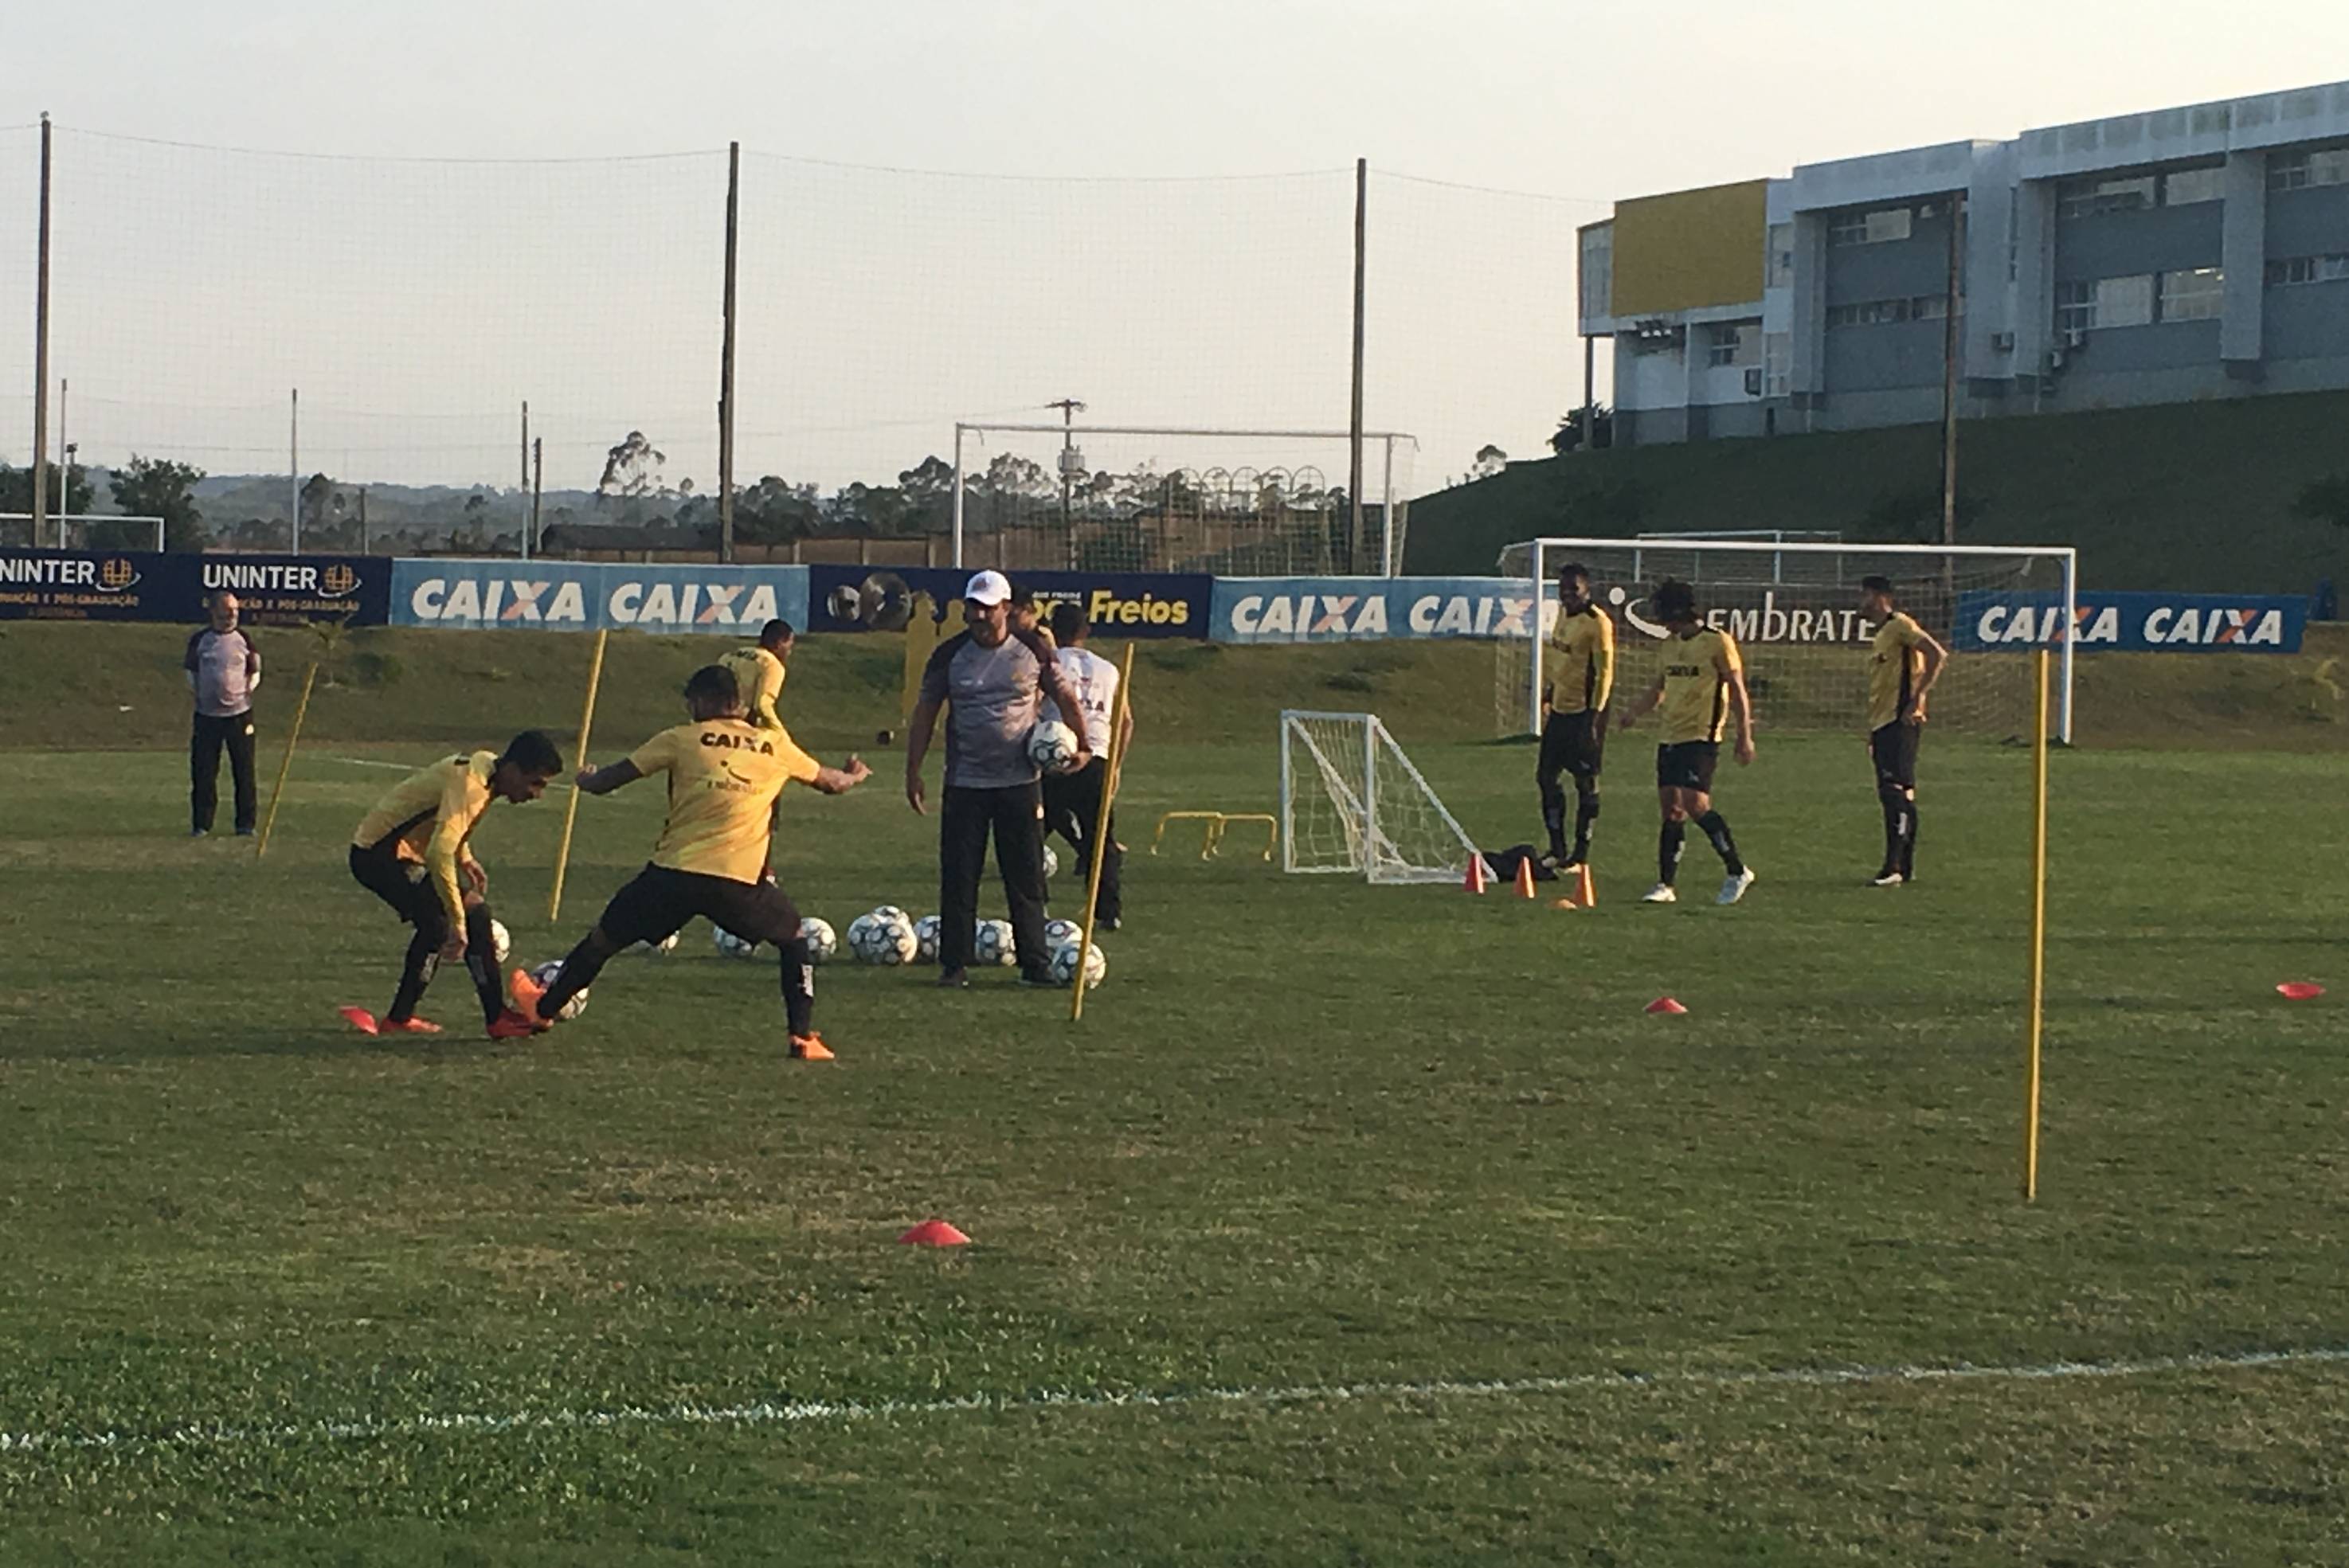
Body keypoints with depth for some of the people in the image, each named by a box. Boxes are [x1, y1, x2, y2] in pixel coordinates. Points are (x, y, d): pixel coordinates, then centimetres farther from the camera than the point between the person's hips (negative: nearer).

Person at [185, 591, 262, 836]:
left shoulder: (243, 639, 5)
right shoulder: (200, 639, 4)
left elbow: (256, 671, 11)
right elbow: (191, 669, 13)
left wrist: (250, 686, -4)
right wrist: (193, 688, -1)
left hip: (240, 712, 0)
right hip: (207, 713, 0)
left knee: (244, 770, 0)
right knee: (203, 770, 1)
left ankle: (246, 823, 8)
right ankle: (201, 823, 9)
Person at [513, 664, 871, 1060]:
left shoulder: (681, 739, 8)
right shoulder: (775, 745, 12)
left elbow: (605, 782, 12)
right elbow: (831, 782, 29)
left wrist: (587, 779, 37)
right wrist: (853, 775, 53)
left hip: (673, 872, 0)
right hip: (740, 881, 0)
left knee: (604, 936, 22)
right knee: (794, 938, 24)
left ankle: (544, 1008, 39)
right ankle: (803, 1037, 12)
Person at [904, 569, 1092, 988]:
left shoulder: (1033, 651, -1)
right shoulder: (950, 655, 0)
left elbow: (1066, 697, 11)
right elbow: (924, 713, 5)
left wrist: (1081, 745, 1)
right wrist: (913, 772, 1)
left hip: (1020, 782, 0)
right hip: (965, 784, 0)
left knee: (1026, 878, 2)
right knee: (958, 878, 0)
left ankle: (1034, 965, 9)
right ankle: (954, 965, 8)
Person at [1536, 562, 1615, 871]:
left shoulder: (1597, 622, -15)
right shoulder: (1563, 613, 10)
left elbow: (1604, 672, -16)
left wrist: (1595, 716, -19)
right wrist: (1549, 694, 22)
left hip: (1583, 709, -9)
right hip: (1560, 707, 9)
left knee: (1585, 782, -1)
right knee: (1545, 775, 9)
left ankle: (1581, 855, 6)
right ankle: (1557, 850, 18)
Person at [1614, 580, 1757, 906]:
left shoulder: (1717, 642, -8)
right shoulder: (1672, 644, 15)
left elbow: (1737, 689, -9)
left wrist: (1745, 736, -13)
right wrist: (1634, 713, 15)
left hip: (1701, 737, -8)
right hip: (1671, 737, 8)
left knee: (1695, 804, -16)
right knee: (1671, 809, 6)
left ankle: (1737, 872, -4)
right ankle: (1665, 885, 8)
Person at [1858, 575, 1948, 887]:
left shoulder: (1901, 625, -7)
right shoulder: (1881, 635, 22)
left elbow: (1938, 655, -19)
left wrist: (1917, 698, -21)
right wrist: (1872, 733, 24)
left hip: (1899, 722, -10)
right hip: (1882, 724, 10)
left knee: (1895, 790, -15)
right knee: (1900, 794, 10)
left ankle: (1894, 867, -20)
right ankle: (1906, 867, 14)